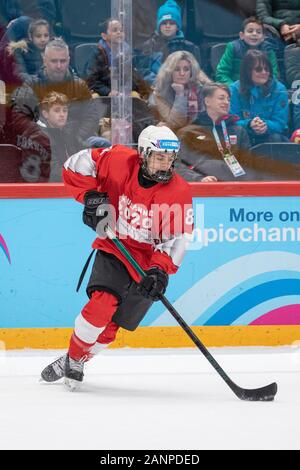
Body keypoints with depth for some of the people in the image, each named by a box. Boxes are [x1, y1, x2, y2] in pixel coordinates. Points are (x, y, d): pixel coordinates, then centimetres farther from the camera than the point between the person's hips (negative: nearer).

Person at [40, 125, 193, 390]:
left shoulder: (179, 192, -16)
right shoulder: (119, 162, -15)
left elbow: (175, 238, -16)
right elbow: (77, 165, -4)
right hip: (114, 248, 0)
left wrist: (160, 271, -29)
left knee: (110, 326, -1)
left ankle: (77, 364, 22)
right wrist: (91, 196, -17)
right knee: (102, 304, -23)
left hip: (148, 261, 0)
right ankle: (73, 357, -3)